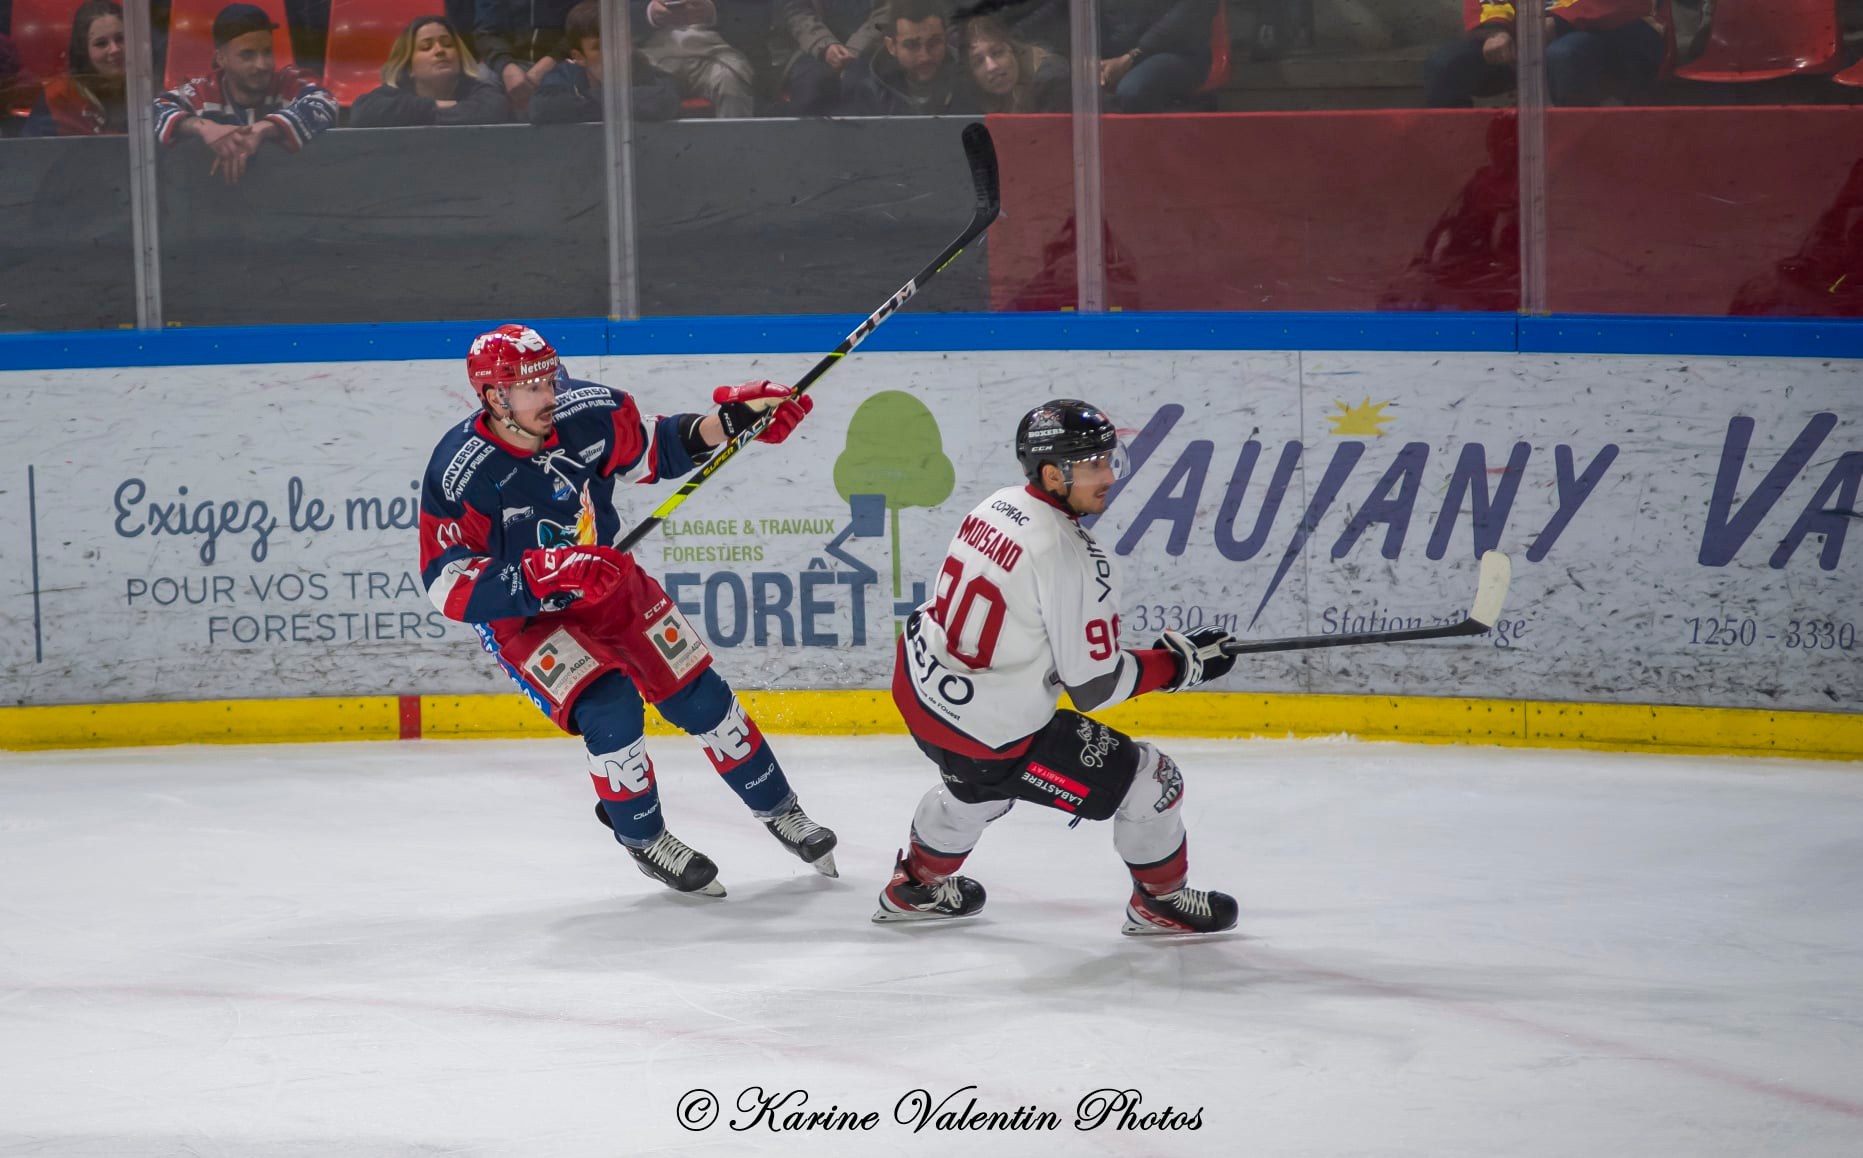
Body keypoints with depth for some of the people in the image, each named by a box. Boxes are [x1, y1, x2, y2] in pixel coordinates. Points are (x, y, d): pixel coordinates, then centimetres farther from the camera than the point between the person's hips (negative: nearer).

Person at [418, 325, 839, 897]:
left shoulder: (587, 414, -18)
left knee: (698, 696, 6)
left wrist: (729, 420, -12)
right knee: (609, 707, -23)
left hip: (606, 582, 5)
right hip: (522, 614, -5)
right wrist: (542, 578, -41)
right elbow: (448, 583, -29)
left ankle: (779, 810, 28)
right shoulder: (460, 473, -29)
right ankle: (643, 839, 3)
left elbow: (656, 448, 3)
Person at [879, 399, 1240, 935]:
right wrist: (1182, 663, -8)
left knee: (978, 783, 41)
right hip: (991, 730, -9)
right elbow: (1094, 686, -20)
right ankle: (1161, 901, 25)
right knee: (1149, 781, 4)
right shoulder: (1070, 558, -24)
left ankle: (916, 887, 59)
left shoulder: (997, 506, 1)